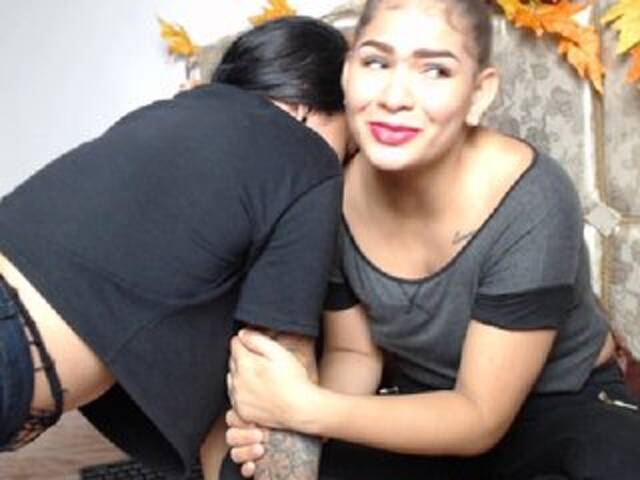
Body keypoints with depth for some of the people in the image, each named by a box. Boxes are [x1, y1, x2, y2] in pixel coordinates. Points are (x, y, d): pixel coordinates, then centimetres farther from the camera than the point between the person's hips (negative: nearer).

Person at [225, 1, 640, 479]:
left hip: (563, 406, -2)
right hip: (426, 404, 3)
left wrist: (309, 409, -36)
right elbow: (354, 353, -4)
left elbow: (480, 418, -25)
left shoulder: (529, 203, -29)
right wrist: (290, 414, -26)